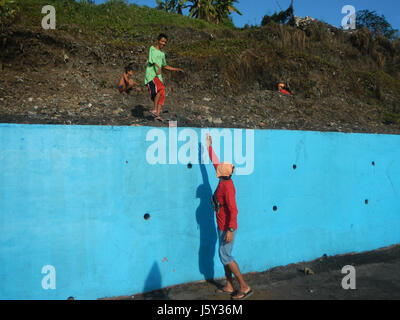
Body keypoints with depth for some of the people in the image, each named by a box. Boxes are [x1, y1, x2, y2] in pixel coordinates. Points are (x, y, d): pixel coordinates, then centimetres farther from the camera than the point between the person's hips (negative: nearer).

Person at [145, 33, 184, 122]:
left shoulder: (162, 54, 23)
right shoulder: (152, 49, 1)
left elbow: (165, 66, 34)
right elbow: (152, 60, -17)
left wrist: (177, 69, 31)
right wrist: (158, 67, -35)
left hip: (158, 76, 8)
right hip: (151, 75, -8)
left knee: (162, 95, -3)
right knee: (161, 88, -28)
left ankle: (158, 114, -3)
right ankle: (154, 109, -25)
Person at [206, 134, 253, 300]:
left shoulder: (227, 187, -23)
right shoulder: (223, 180, 3)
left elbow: (233, 210, -28)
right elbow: (215, 162, 18)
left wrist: (230, 230, -33)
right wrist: (209, 147, 21)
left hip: (227, 228, -10)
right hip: (223, 226, 10)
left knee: (225, 256, -5)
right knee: (225, 255, 15)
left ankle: (245, 287, 2)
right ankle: (229, 287, 25)